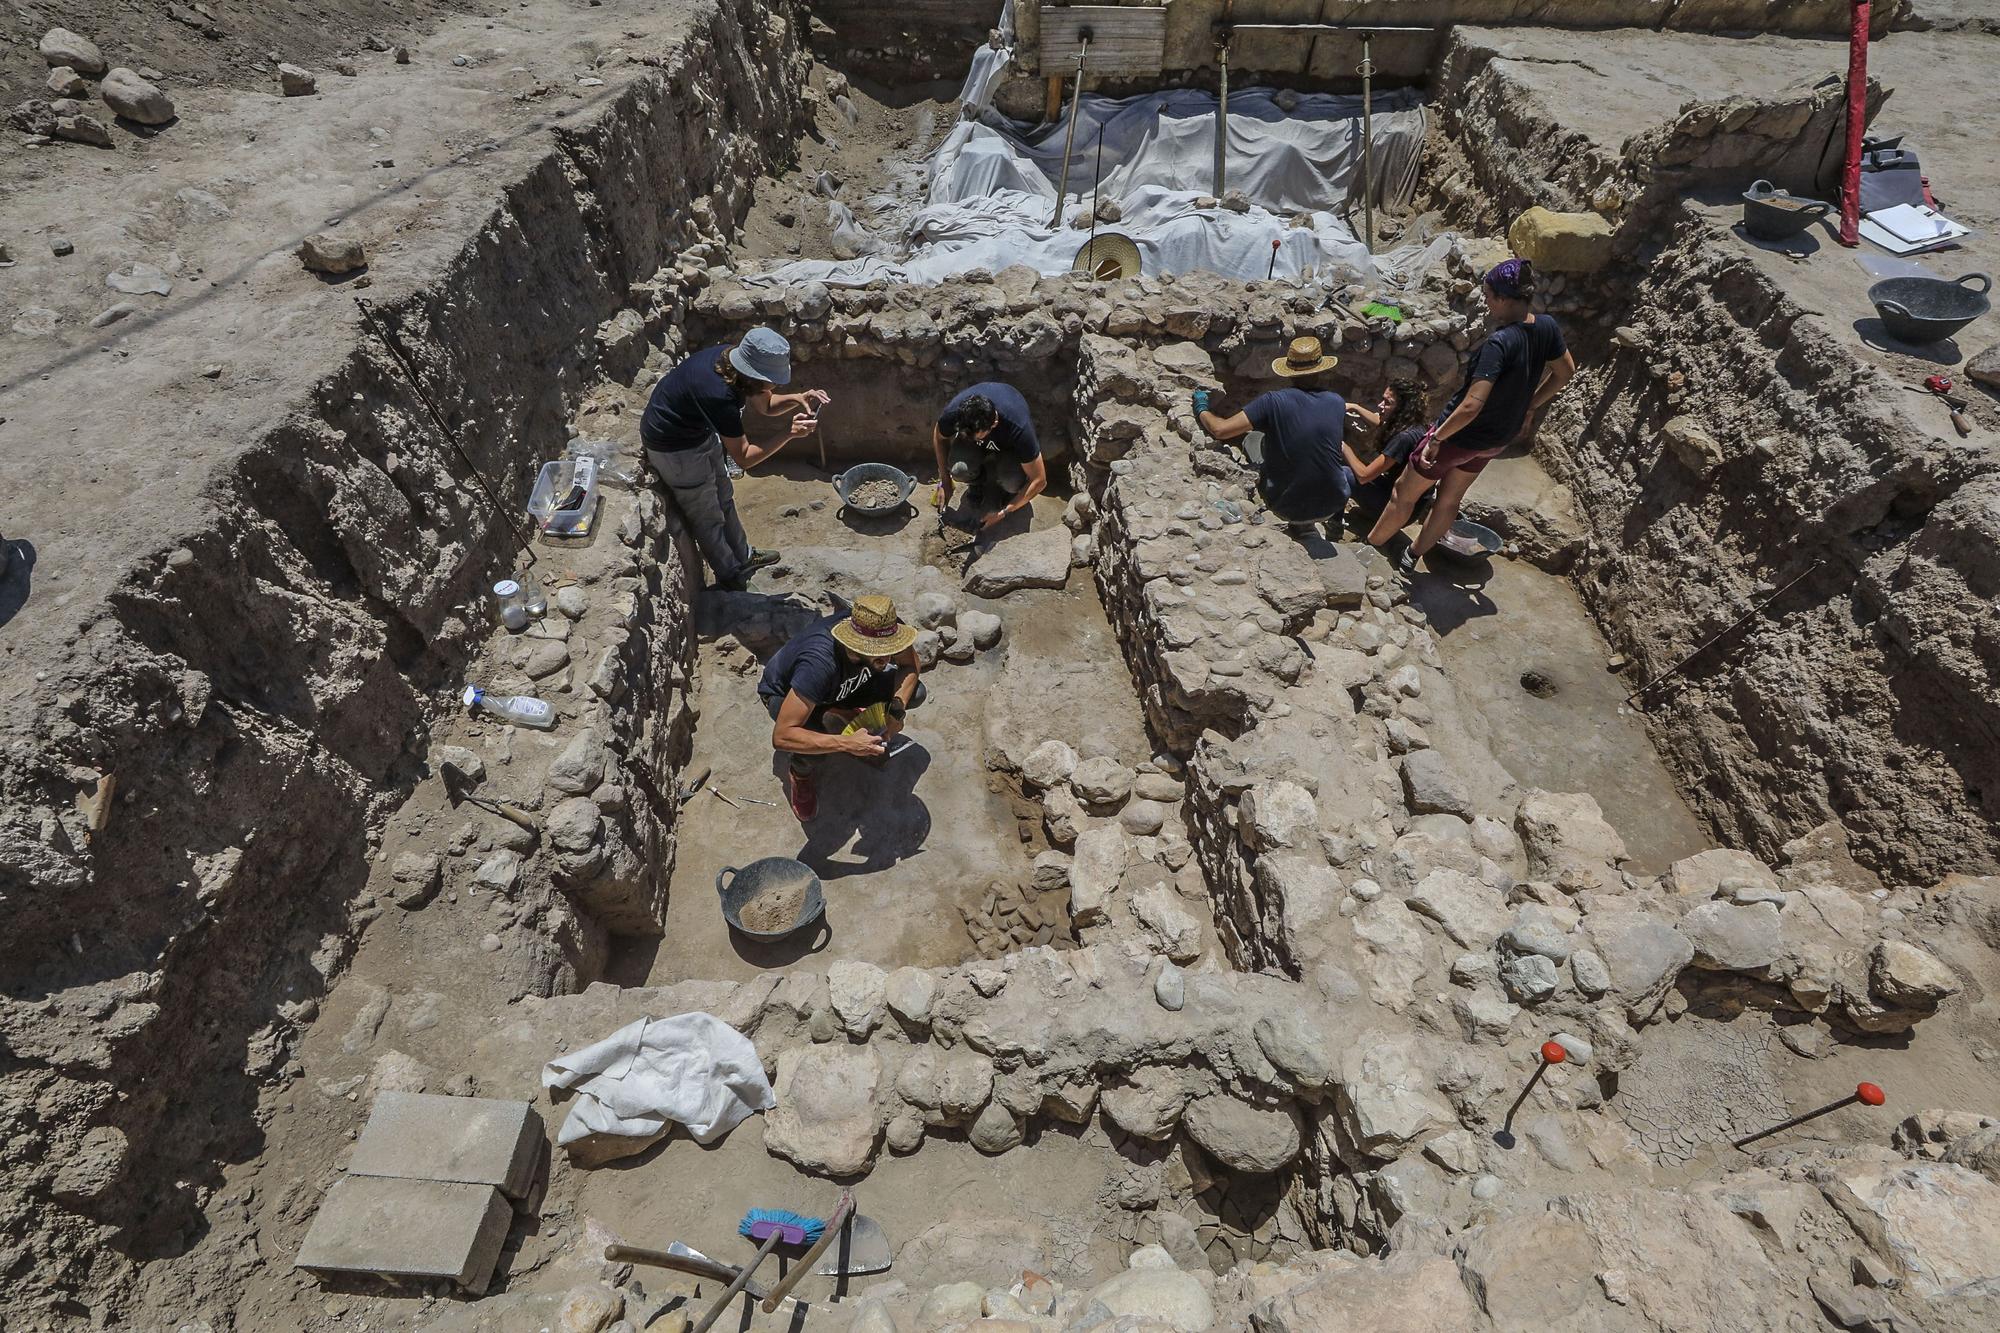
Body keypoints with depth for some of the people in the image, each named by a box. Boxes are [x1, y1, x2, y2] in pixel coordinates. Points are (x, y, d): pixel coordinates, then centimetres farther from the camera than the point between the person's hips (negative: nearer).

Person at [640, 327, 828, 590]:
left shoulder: (732, 358, -16)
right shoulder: (720, 396, -40)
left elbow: (765, 404, 1)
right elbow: (744, 458, -29)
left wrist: (797, 399, -18)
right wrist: (789, 435, -35)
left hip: (700, 430, 8)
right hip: (673, 447, -8)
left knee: (723, 497, 23)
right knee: (708, 517, 10)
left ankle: (743, 556, 43)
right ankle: (730, 576, 31)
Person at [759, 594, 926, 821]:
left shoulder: (883, 628, -32)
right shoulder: (819, 663, -46)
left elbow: (910, 664, -10)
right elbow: (781, 737, -46)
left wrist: (897, 708, -27)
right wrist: (848, 743, -50)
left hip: (841, 688, 5)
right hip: (784, 693, -4)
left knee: (915, 693, -12)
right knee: (814, 747, -36)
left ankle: (849, 713, 14)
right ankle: (800, 772, 2)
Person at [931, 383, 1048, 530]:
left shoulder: (1019, 429, -41)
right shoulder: (953, 413, -34)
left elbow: (1039, 481, -31)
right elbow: (939, 437, -7)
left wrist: (1003, 513, -28)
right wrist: (945, 482, -8)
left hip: (1008, 444, -2)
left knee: (1013, 482, -35)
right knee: (959, 469, -33)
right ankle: (977, 484, 3)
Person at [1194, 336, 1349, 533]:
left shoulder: (1273, 401, -16)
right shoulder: (1337, 402, -4)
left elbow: (1220, 430, -17)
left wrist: (1202, 410, 3)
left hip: (1285, 507, -3)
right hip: (1329, 508, 4)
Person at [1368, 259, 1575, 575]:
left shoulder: (1499, 342, -33)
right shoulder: (1546, 327, -9)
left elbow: (1471, 406, -37)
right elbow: (1565, 372, 7)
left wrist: (1436, 438, -26)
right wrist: (1528, 408, 17)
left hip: (1462, 434, -8)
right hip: (1499, 437, 8)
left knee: (1404, 493, 13)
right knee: (1449, 499, 23)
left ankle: (1369, 547, 31)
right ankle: (1410, 558, 39)